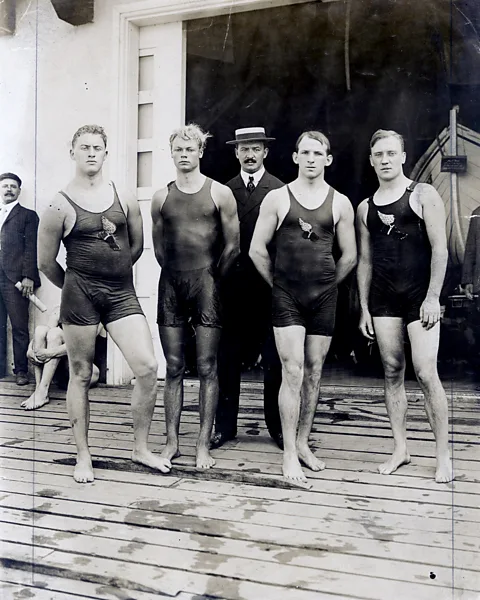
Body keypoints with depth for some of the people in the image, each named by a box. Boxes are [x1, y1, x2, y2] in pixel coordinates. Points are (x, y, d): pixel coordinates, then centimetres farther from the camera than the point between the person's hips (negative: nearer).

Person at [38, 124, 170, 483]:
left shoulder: (124, 198, 6)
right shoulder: (60, 206, -2)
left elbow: (137, 245, 18)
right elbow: (46, 263, 4)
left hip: (122, 294, 3)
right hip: (79, 293, -3)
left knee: (148, 367, -6)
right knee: (81, 375, 7)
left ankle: (141, 448, 13)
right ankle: (83, 457, 23)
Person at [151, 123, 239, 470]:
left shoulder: (220, 194, 3)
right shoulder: (161, 197, 11)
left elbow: (232, 246, 3)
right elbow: (159, 248, 16)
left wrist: (210, 279, 6)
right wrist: (178, 275, 11)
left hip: (207, 282, -3)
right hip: (171, 285, 3)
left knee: (207, 369, -1)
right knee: (174, 368, 6)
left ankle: (204, 445, 7)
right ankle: (172, 442, 15)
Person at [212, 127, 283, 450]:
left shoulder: (280, 189, 1)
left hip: (270, 283, -2)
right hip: (233, 285, 2)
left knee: (274, 360, 5)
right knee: (228, 359, 6)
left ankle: (278, 426, 18)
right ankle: (225, 425, 17)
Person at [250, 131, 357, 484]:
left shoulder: (340, 203, 7)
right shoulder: (277, 198, 2)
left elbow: (349, 256, 12)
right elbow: (257, 250, 3)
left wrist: (326, 284, 11)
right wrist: (278, 282, 5)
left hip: (324, 296, 2)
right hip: (286, 296, -2)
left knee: (314, 372, 8)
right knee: (293, 372, -7)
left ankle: (303, 443, 23)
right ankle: (289, 454, 2)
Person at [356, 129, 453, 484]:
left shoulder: (423, 195, 0)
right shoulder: (366, 208, 13)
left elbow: (440, 249, -6)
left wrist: (433, 297, -13)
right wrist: (364, 308, 9)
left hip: (420, 297, -4)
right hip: (383, 300, 5)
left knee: (426, 373, -9)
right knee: (393, 373, 6)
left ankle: (444, 454, 5)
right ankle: (401, 449, 17)